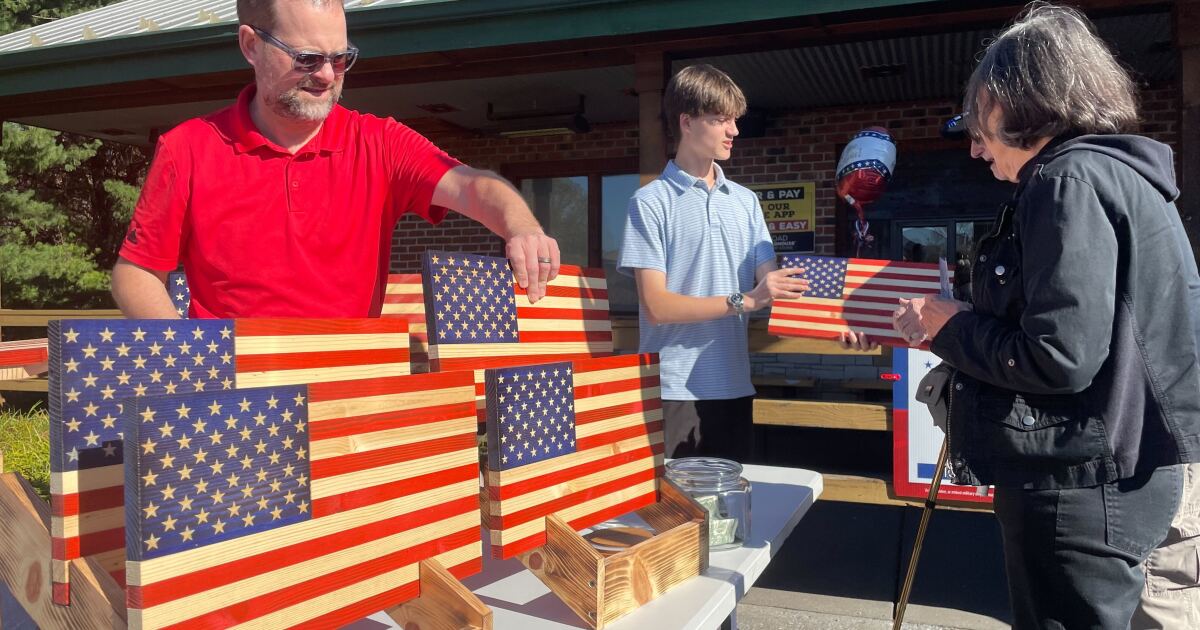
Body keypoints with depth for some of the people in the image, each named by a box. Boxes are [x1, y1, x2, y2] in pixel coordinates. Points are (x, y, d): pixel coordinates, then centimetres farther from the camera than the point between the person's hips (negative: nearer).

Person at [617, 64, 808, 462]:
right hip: (673, 389, -5)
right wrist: (743, 301, -18)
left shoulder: (745, 201, 12)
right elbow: (656, 305, -12)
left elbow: (772, 285, 7)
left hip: (734, 385, 5)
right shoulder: (651, 202, -5)